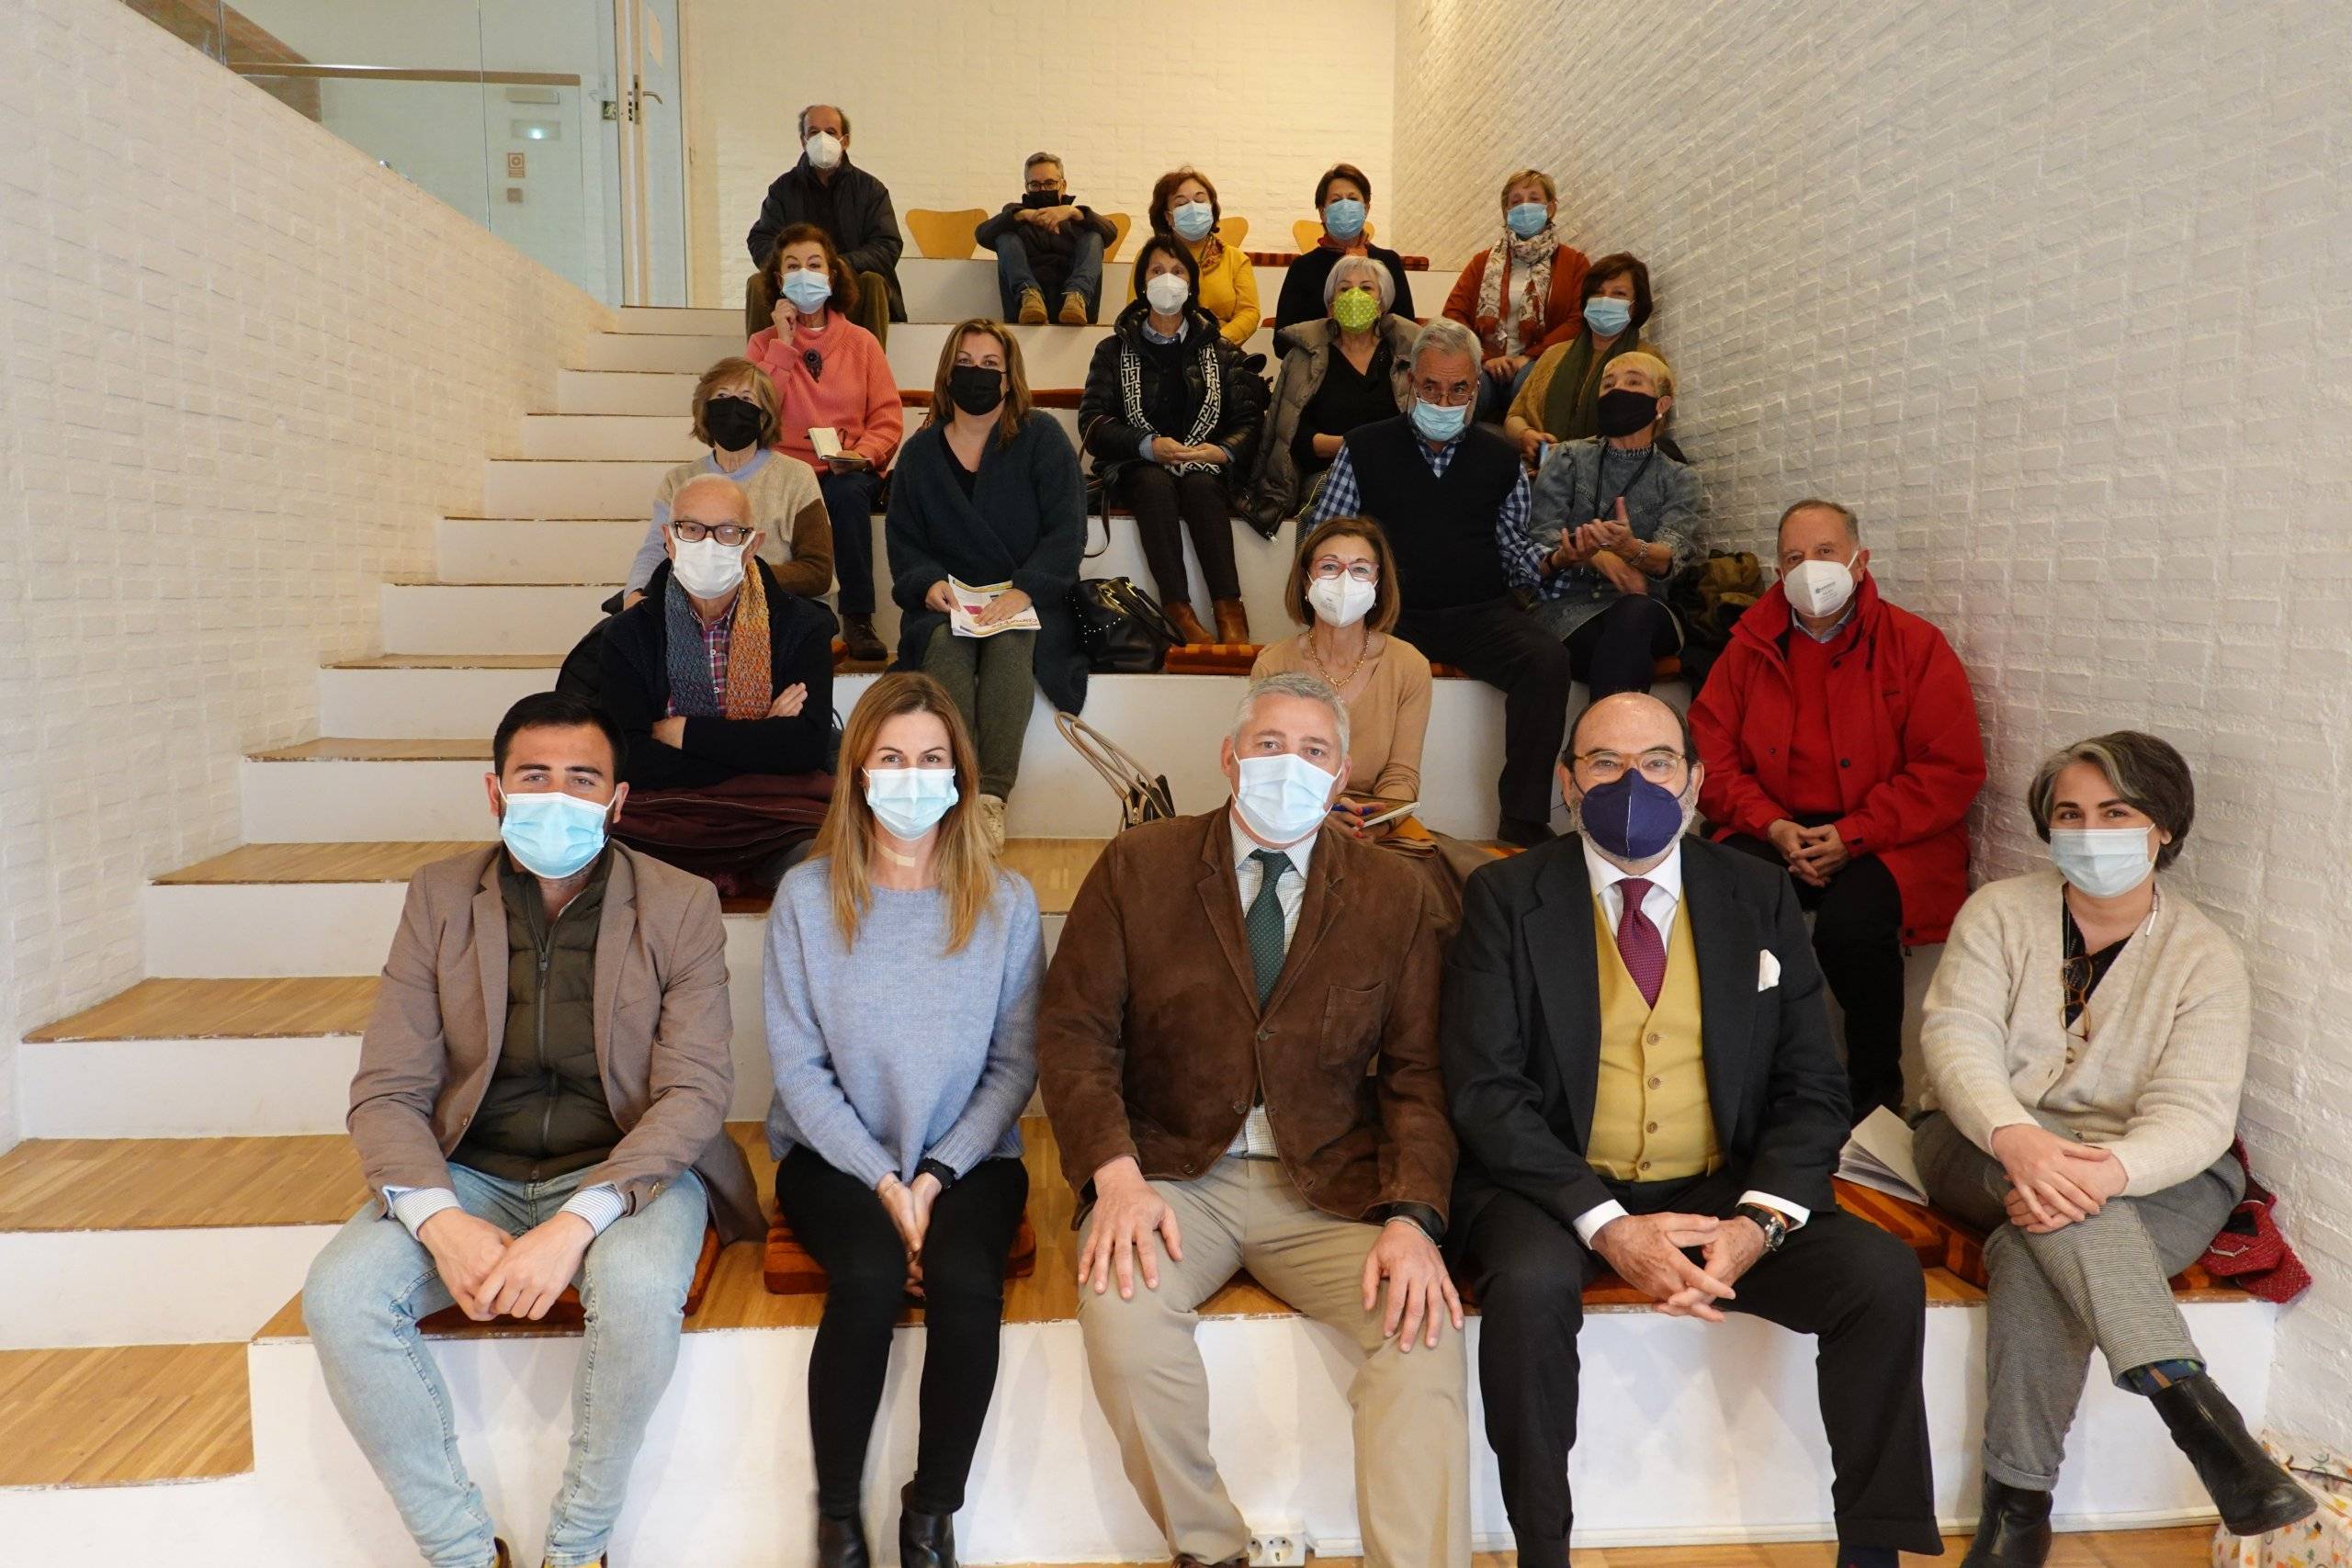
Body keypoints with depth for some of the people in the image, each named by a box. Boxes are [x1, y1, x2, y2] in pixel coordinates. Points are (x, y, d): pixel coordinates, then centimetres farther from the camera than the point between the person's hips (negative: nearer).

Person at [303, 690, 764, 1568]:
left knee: (638, 1288, -33)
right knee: (338, 1295, -23)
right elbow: (387, 1093, -2)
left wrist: (577, 1222, -27)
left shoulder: (678, 906, -5)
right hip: (470, 1175, 3)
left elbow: (695, 1089, -12)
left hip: (622, 1172, -3)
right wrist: (440, 1222, -22)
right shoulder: (439, 898, 2)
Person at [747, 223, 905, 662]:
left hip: (848, 472, 0)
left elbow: (888, 419, 4)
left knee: (847, 494, -36)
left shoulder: (861, 342, 10)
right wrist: (784, 343, -3)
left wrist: (863, 453, -16)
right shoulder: (764, 342, 12)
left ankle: (858, 617, -29)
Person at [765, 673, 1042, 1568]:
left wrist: (938, 1175, -12)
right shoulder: (807, 896, -2)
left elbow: (1015, 1065, 0)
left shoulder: (1006, 904, 0)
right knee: (869, 1277, -29)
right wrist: (883, 1178, -12)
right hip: (835, 1154, 0)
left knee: (965, 1283, -27)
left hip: (969, 1157, 1)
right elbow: (797, 1065, -4)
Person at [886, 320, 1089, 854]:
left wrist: (1024, 590, -21)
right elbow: (902, 539, 13)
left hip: (1029, 600, -2)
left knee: (1011, 642, -35)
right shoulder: (921, 451, 13)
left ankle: (993, 795, -40)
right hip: (948, 600, 2)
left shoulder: (1042, 438, 3)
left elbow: (1067, 530, -6)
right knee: (944, 642, -32)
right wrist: (927, 582, -10)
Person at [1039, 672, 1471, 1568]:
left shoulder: (1392, 895, 4)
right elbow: (1074, 1033, -2)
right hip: (1173, 1172, 0)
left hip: (1331, 1185, 1)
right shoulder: (1137, 868, 1)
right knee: (1120, 1304, -29)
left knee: (1425, 1325, -25)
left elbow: (1416, 1074, 2)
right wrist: (1116, 1173, -19)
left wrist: (1412, 1218, -14)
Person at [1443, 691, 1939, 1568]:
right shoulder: (1506, 899, -3)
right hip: (1559, 1193, -2)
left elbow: (1812, 1090, 4)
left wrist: (1760, 1221, -14)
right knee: (1529, 1282, -32)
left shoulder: (1759, 900, 6)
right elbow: (1484, 1091, -10)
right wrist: (1607, 1227, -21)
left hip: (1722, 1192, 3)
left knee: (1884, 1276, -18)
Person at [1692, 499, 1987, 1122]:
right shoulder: (1751, 647, 10)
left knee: (1849, 919, -34)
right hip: (1777, 831, 3)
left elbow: (1952, 770, -6)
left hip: (1889, 839, -2)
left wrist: (1852, 836, -16)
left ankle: (1876, 1089, -7)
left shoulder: (1915, 645, 0)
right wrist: (1773, 826, -9)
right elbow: (1713, 756, 8)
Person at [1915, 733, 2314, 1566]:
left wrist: (2109, 1171, -36)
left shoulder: (2206, 956, -1)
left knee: (2033, 1258, -32)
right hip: (1986, 1147, 1)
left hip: (2151, 1178, -1)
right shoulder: (2000, 911, 2)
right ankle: (2191, 1401, -39)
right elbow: (1955, 1035, -12)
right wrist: (2018, 1138, -33)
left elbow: (2195, 1114, -13)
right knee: (2050, 1197, -35)